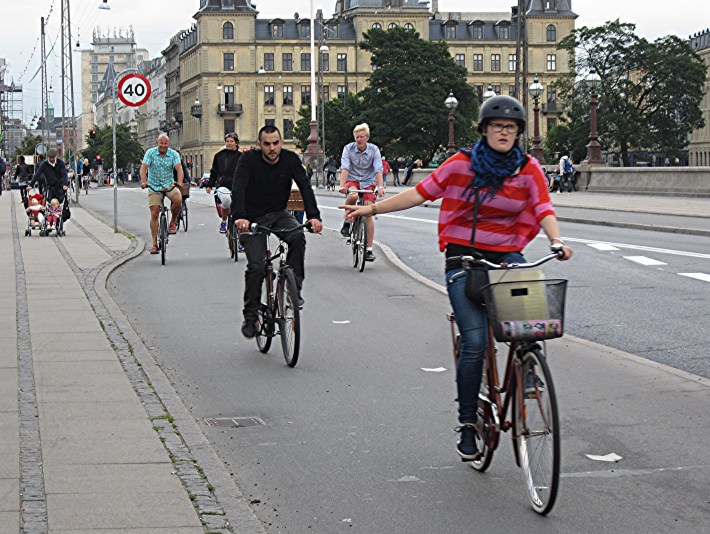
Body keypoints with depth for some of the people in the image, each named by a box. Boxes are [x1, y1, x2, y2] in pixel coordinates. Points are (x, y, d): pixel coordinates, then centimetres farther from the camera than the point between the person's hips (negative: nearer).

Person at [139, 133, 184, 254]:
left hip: (169, 185, 0)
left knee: (178, 200, -30)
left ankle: (173, 223, -2)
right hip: (154, 186, 0)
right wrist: (144, 182, -33)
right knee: (154, 214, -7)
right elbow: (143, 168, -15)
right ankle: (155, 244, -1)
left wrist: (179, 183, -36)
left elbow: (179, 168, -17)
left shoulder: (174, 154, -4)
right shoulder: (150, 153, -6)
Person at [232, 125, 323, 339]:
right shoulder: (249, 159, -16)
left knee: (298, 236, -29)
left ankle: (294, 289, -16)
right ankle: (250, 317, -1)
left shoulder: (290, 159, -9)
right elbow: (238, 189, -29)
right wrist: (240, 217, -47)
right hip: (253, 218, -2)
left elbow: (305, 187, -18)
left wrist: (313, 216, -34)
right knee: (256, 266, -15)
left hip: (278, 215, 2)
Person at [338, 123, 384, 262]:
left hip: (368, 183, 1)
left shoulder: (374, 150, -9)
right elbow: (345, 168, -20)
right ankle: (347, 222, -11)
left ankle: (369, 249, -6)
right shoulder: (348, 148, -10)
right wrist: (342, 185, -36)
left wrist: (380, 186, -35)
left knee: (368, 214, -9)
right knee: (353, 196, -37)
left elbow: (378, 169, -19)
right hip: (352, 180, -1)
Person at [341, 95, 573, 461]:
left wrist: (556, 241, -29)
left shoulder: (528, 169, 0)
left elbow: (544, 210, -9)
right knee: (474, 342, -12)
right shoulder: (462, 163, -2)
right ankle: (467, 425, 1)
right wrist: (372, 209, 1)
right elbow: (420, 193, 2)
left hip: (506, 256, 2)